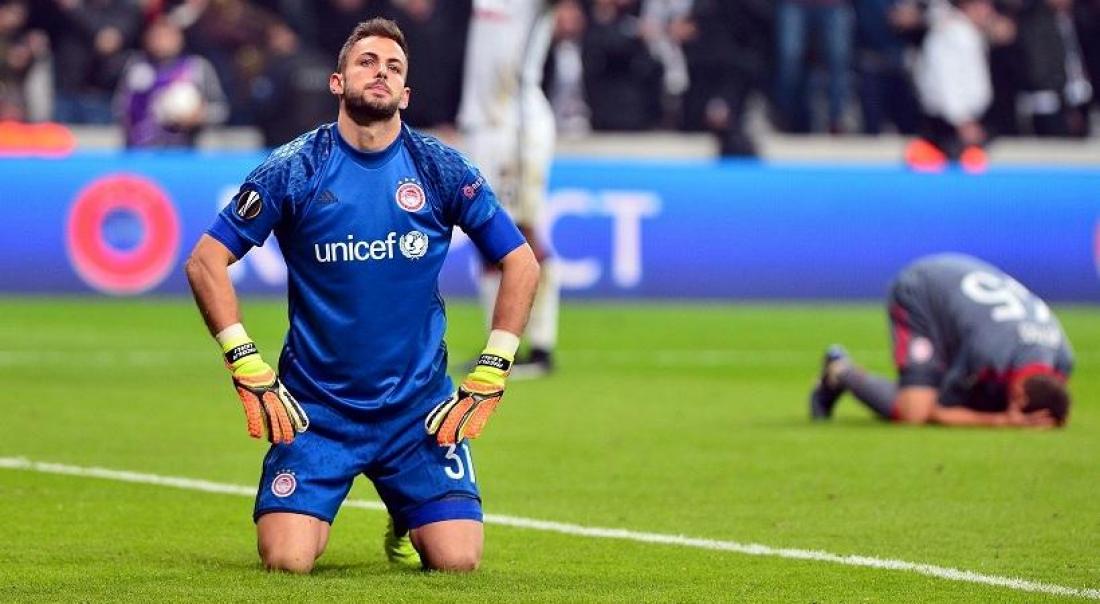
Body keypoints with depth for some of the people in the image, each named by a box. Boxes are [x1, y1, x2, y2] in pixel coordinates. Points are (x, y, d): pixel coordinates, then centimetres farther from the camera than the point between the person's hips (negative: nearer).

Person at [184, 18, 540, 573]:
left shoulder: (441, 170, -1)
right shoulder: (293, 169, -5)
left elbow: (521, 263, 6)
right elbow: (205, 261, -3)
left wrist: (491, 373, -1)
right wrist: (246, 366, -10)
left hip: (420, 406, 1)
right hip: (315, 407, -1)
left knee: (457, 560, -12)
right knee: (286, 560, -16)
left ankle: (405, 523, 25)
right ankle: (315, 518, 22)